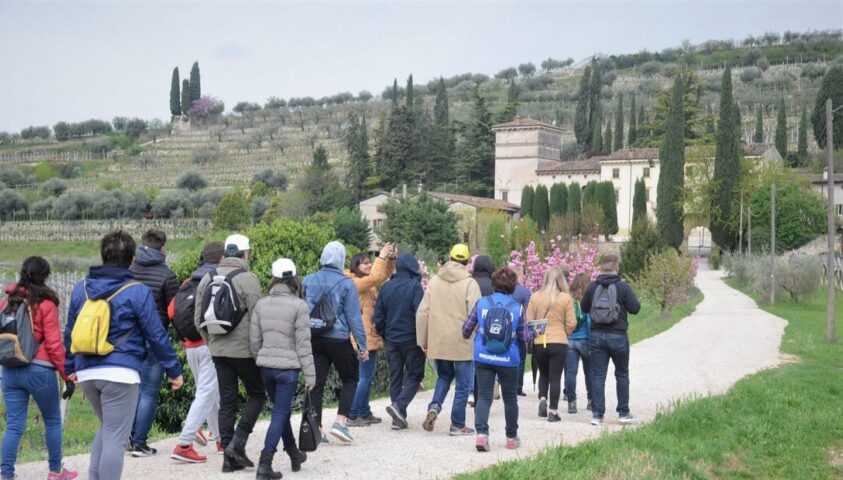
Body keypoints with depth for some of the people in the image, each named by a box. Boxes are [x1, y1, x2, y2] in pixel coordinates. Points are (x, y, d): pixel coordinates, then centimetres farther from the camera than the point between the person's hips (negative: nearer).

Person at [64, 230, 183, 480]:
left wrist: (70, 367, 27)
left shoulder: (81, 288, 10)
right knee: (115, 438, 0)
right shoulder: (137, 291, -7)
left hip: (86, 373, 6)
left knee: (107, 428, 24)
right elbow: (156, 336, -5)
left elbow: (70, 332, 16)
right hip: (121, 373, -6)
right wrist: (174, 370, 3)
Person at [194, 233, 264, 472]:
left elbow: (198, 318, 11)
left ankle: (229, 457, 12)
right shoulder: (247, 279, -11)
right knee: (257, 394, 11)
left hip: (218, 351, 6)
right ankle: (238, 442, -2)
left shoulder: (207, 278, 8)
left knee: (227, 401, 10)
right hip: (244, 349, -6)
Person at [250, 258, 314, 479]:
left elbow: (254, 340, 6)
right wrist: (310, 373, -4)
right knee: (280, 414, -1)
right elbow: (303, 343, -9)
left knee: (282, 411, 20)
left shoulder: (261, 304, 5)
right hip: (288, 367, -5)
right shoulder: (299, 306, -8)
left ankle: (294, 455, 34)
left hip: (266, 366, 5)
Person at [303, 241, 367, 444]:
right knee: (350, 379, 13)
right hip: (338, 340, -4)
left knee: (317, 383, 7)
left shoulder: (308, 281, 4)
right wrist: (363, 345, -2)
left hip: (314, 339, 4)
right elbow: (354, 317, -7)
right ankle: (340, 422, -1)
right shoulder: (346, 284, -9)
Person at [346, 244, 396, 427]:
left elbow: (384, 274, 17)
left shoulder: (368, 283, 15)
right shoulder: (354, 283, -13)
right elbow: (375, 276, -26)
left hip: (371, 337, 10)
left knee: (367, 376, 14)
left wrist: (391, 258, 0)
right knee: (365, 377, -8)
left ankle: (365, 413, 22)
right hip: (364, 338, -10)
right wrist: (382, 257, -18)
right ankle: (352, 415, -3)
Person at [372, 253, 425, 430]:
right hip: (411, 339, -5)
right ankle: (399, 405, -14)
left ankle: (399, 418, 11)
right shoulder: (414, 286, -11)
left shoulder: (386, 287, 6)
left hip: (392, 340, 5)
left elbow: (378, 316, 7)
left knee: (395, 377, 11)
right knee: (415, 375, 6)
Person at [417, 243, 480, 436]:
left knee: (444, 376, 23)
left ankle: (434, 407, 0)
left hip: (437, 343, 4)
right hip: (463, 343, -4)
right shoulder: (469, 284, -9)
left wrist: (422, 341, 11)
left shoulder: (434, 282, 4)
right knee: (463, 384, 8)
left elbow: (422, 313, 4)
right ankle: (457, 424, 12)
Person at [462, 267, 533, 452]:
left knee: (483, 396, 4)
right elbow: (523, 336, 1)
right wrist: (534, 333, 23)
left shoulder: (482, 302, -2)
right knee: (510, 398, 15)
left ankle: (481, 433, -16)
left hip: (483, 358, 0)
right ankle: (512, 437, 26)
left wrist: (466, 337, 25)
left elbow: (467, 328, 3)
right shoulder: (517, 307, -4)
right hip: (508, 360, 0)